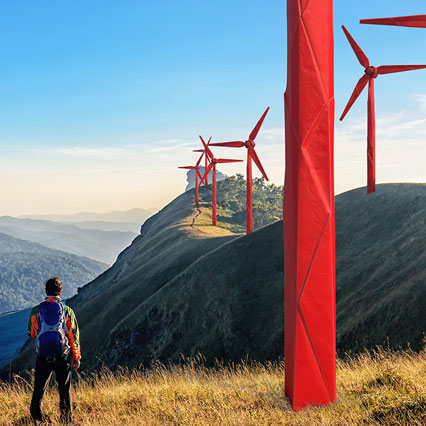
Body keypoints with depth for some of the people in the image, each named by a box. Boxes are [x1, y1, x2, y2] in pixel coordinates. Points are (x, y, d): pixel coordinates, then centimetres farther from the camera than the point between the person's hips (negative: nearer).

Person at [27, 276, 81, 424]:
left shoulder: (36, 311, -4)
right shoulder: (68, 311, -6)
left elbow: (31, 334, 9)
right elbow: (74, 336, -2)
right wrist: (76, 357, 8)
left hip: (42, 357, 0)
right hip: (62, 357, 0)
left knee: (39, 389, 12)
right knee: (64, 390, 11)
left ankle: (36, 419, 9)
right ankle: (66, 420, 14)